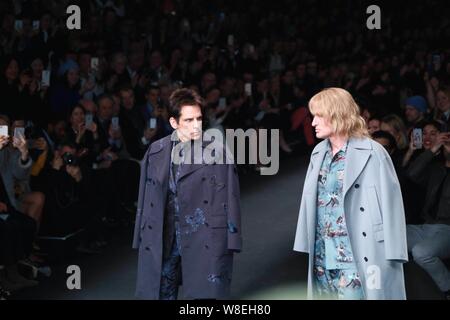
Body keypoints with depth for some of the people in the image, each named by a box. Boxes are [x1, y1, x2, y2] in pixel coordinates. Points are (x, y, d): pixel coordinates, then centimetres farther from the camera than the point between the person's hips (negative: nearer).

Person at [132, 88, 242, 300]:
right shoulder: (156, 152, 8)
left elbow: (229, 197, -2)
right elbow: (146, 198, 11)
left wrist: (231, 241, -7)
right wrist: (142, 238, 9)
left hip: (204, 241, -3)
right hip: (161, 241, 3)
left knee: (203, 294, -2)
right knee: (161, 293, 8)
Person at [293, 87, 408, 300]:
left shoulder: (372, 153, -7)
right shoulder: (319, 153, 12)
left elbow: (389, 202, -9)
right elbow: (310, 200, 13)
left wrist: (392, 255, -13)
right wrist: (306, 243, 6)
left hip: (356, 256, -6)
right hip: (322, 255, 6)